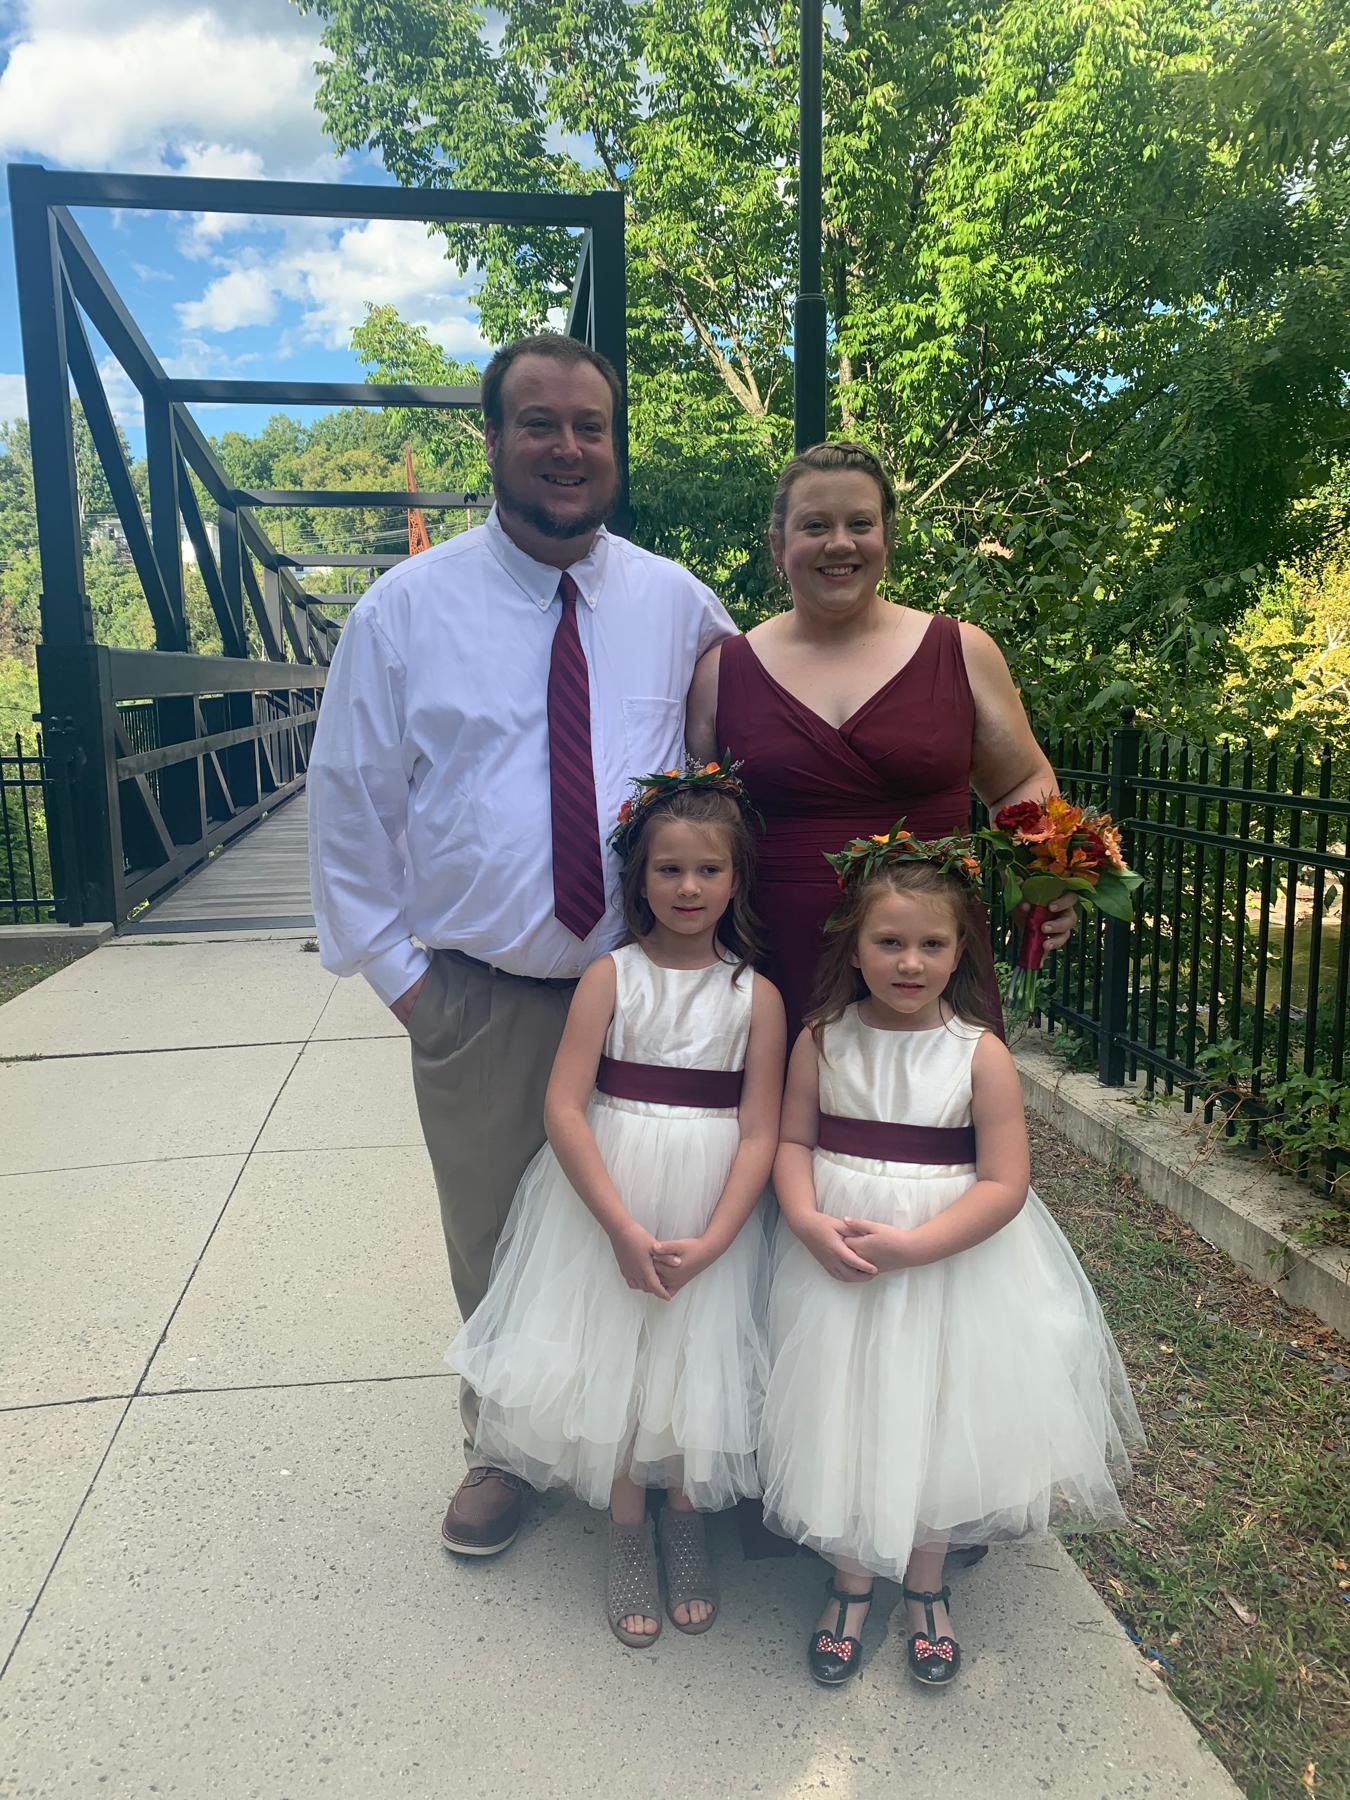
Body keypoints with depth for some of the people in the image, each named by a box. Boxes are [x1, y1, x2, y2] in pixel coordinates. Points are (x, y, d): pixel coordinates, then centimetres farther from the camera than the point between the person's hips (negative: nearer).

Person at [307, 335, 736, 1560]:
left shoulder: (677, 604, 1)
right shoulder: (405, 610, -4)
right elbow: (349, 804, 0)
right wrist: (392, 967, -2)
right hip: (481, 1001, -1)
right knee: (497, 1250, 17)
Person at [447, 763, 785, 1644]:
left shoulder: (756, 996, -5)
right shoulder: (611, 976, -8)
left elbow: (760, 1133, -6)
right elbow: (564, 1107, -12)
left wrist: (709, 1244, -15)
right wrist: (622, 1227, -17)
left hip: (711, 1215, 1)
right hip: (606, 1206, 0)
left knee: (696, 1367, 11)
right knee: (611, 1363, 9)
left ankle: (686, 1522, 39)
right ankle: (628, 1533, 34)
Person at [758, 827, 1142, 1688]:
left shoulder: (980, 1054, -12)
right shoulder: (823, 1041, -6)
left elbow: (1005, 1184, -14)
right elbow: (792, 1141, -1)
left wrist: (912, 1244, -22)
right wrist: (808, 1221, -19)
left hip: (951, 1262, -1)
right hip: (836, 1259, 2)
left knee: (936, 1420, 14)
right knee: (842, 1418, 12)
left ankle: (927, 1585, 40)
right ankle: (851, 1582, 37)